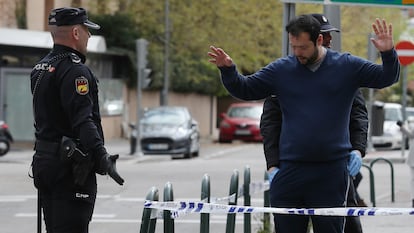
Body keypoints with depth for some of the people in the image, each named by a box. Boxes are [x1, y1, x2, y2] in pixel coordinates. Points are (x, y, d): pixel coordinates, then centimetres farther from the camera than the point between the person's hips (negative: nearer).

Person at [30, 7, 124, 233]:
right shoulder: (74, 70, -15)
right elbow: (83, 121, -26)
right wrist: (103, 159, -32)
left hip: (44, 161, 9)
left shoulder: (39, 69, 15)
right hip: (71, 168, -9)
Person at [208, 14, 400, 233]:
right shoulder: (280, 69, 4)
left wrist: (388, 53, -16)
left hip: (331, 172, -1)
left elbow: (386, 78, 3)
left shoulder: (346, 66, 2)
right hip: (290, 171, 1)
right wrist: (228, 69, -9)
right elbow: (244, 89, 9)